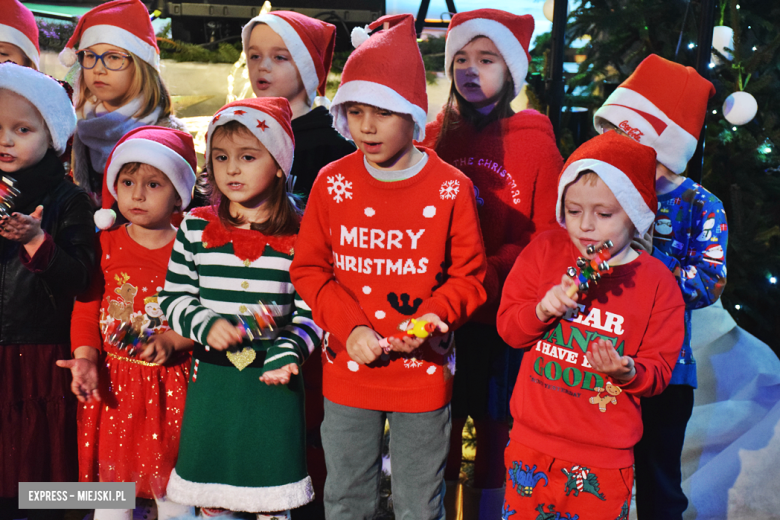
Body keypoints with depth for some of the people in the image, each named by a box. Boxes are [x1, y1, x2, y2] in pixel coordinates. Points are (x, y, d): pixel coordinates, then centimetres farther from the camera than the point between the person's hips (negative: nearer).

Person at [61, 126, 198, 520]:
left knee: (170, 484, 10)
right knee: (110, 486, 13)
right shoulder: (105, 243, 2)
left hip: (169, 381, -2)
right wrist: (86, 357, -11)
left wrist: (172, 342, -22)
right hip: (111, 380, 2)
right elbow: (85, 307, 2)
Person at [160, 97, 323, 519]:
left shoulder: (300, 234, -5)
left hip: (274, 378, -2)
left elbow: (310, 308, -4)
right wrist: (206, 325, -13)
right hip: (211, 377, 2)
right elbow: (173, 297, 4)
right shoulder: (194, 228, 1)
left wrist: (287, 353, -18)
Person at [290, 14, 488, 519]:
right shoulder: (332, 183, -3)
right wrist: (350, 328, -13)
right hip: (348, 372, 2)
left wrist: (429, 320, -21)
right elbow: (309, 269, 1)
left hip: (424, 373, -2)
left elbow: (469, 278, -4)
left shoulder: (451, 188, -10)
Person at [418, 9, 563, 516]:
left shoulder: (536, 142, -1)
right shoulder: (434, 136, 6)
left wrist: (490, 274, -18)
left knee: (493, 426, 9)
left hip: (502, 313, -2)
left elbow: (547, 233, -5)